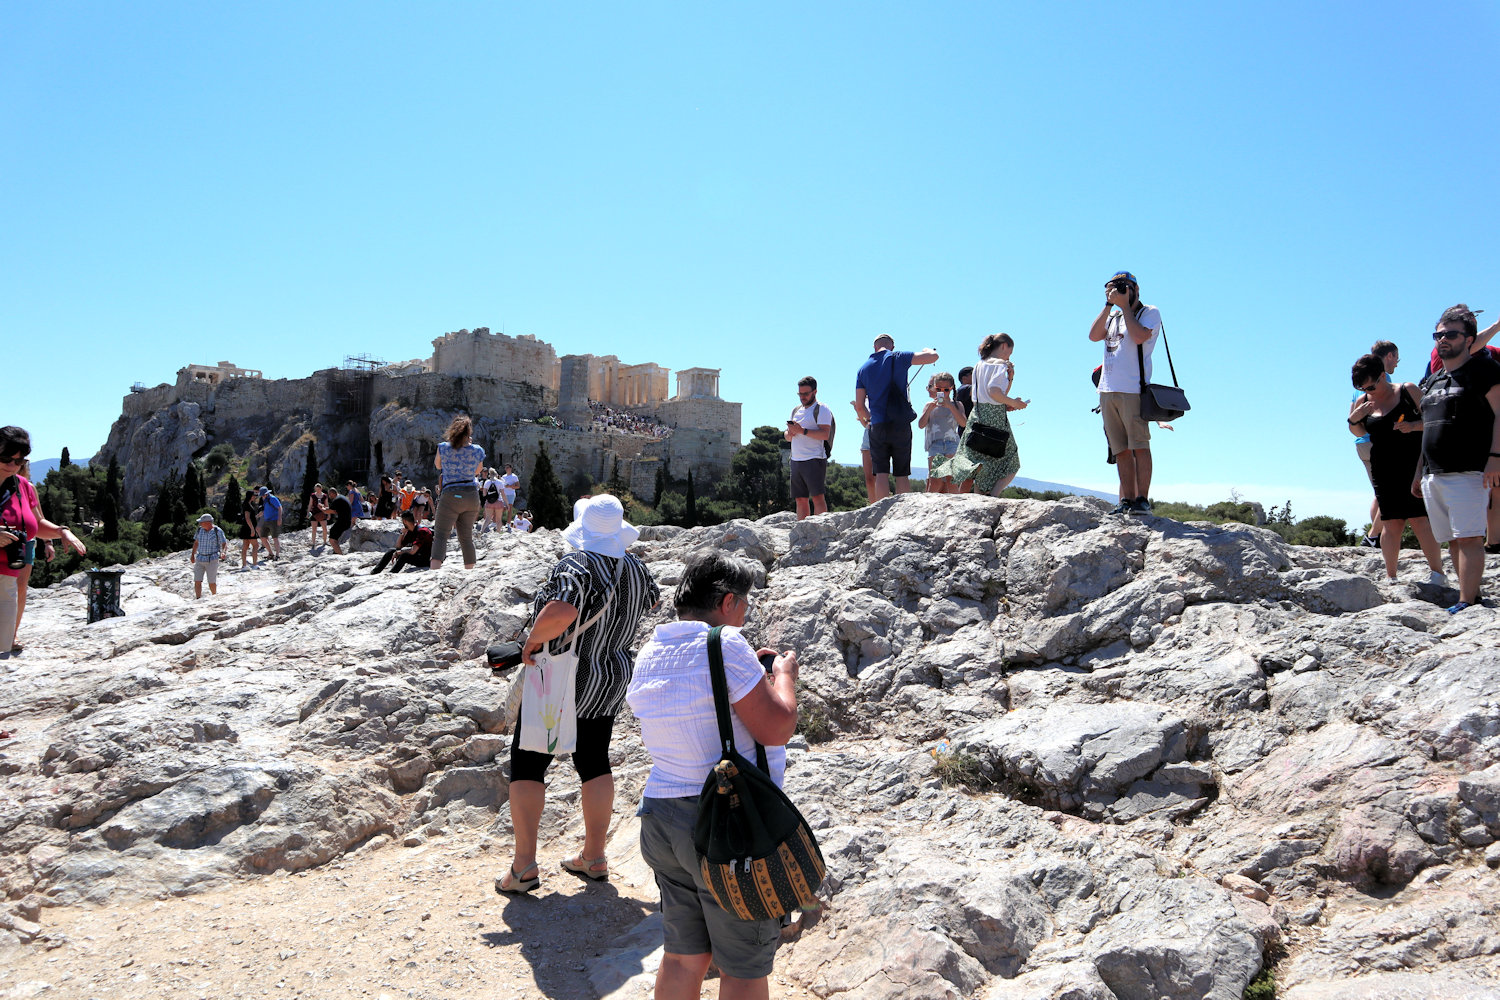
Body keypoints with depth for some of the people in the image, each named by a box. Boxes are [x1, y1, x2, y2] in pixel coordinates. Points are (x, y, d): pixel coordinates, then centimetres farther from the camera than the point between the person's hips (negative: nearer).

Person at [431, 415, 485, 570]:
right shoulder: (478, 450, 0)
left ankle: (435, 570, -23)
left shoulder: (443, 447, -5)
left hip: (450, 495, -3)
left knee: (440, 535, -5)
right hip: (471, 495, 3)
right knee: (467, 537, 13)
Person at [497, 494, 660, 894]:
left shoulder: (576, 566, -24)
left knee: (527, 764, 7)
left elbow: (561, 611, -43)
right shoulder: (636, 569, -2)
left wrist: (532, 641, -26)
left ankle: (524, 865, 5)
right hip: (612, 680, 6)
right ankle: (594, 857, 23)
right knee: (595, 763, 17)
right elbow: (652, 600, 20)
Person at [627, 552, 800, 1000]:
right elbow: (777, 727, -18)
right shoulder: (724, 646, -18)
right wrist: (783, 673, -1)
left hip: (661, 814, 8)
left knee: (683, 954, 19)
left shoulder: (650, 654, 7)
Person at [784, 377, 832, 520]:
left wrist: (802, 431, -20)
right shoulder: (796, 410, 22)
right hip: (796, 460, 7)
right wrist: (790, 433, -1)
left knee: (817, 497, -13)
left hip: (814, 460, -7)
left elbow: (825, 434, -15)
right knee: (801, 499, 4)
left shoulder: (821, 409, -1)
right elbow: (787, 437, 22)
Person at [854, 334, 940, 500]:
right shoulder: (898, 358, 0)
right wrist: (926, 350, 17)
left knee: (881, 474, 1)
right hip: (901, 424, -2)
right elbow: (933, 356, -6)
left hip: (878, 426, 2)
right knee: (902, 474, 4)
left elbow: (859, 406, 8)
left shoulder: (864, 368, 10)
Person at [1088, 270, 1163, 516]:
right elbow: (1094, 335, 5)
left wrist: (1124, 305, -5)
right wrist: (1109, 305, 3)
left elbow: (1139, 336, -14)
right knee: (1121, 450, 3)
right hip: (1107, 390, 6)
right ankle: (1126, 499, 3)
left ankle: (1142, 499, -7)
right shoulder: (1112, 316, 23)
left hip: (1133, 390, -6)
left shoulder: (1150, 313, 5)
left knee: (1139, 446, -8)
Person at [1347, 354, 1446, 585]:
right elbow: (1359, 432, 20)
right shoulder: (1363, 402, 7)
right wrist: (1353, 419, -2)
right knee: (1391, 523, 2)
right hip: (1383, 471, 3)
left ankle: (1437, 573, 1)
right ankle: (1390, 576, 9)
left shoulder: (1408, 391, -1)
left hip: (1413, 468, -3)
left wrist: (1414, 425, -17)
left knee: (1419, 520, -8)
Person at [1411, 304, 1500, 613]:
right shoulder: (1432, 381, 21)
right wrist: (1419, 473, 21)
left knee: (1468, 538, -12)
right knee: (1453, 540, 9)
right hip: (1434, 475, 8)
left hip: (1468, 472, -8)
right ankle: (1472, 596, 16)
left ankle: (1466, 604, -15)